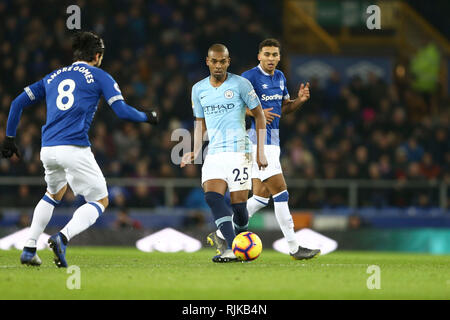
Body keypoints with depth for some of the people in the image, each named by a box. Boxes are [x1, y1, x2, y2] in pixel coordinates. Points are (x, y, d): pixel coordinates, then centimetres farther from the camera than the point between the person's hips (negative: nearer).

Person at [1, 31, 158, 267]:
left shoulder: (53, 77, 22)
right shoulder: (99, 76, 7)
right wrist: (147, 116, 18)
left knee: (54, 193, 32)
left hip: (47, 150, 6)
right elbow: (122, 111, -1)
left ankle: (29, 248, 22)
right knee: (100, 201, 5)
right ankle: (63, 237, -21)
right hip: (75, 149, -6)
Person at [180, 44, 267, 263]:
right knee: (212, 196, -19)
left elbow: (259, 115, 4)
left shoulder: (240, 84, -2)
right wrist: (195, 152, 10)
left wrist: (261, 151, -1)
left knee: (238, 203, -8)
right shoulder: (198, 89, 12)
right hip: (214, 153, 3)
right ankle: (231, 248, -26)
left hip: (239, 151, -3)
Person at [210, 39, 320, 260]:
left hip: (273, 141, 9)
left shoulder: (280, 77, 14)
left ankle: (222, 235, 17)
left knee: (261, 196, 9)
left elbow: (284, 107, 24)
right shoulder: (250, 77, -11)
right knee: (280, 193, -11)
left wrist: (300, 100, 4)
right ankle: (293, 248, -7)